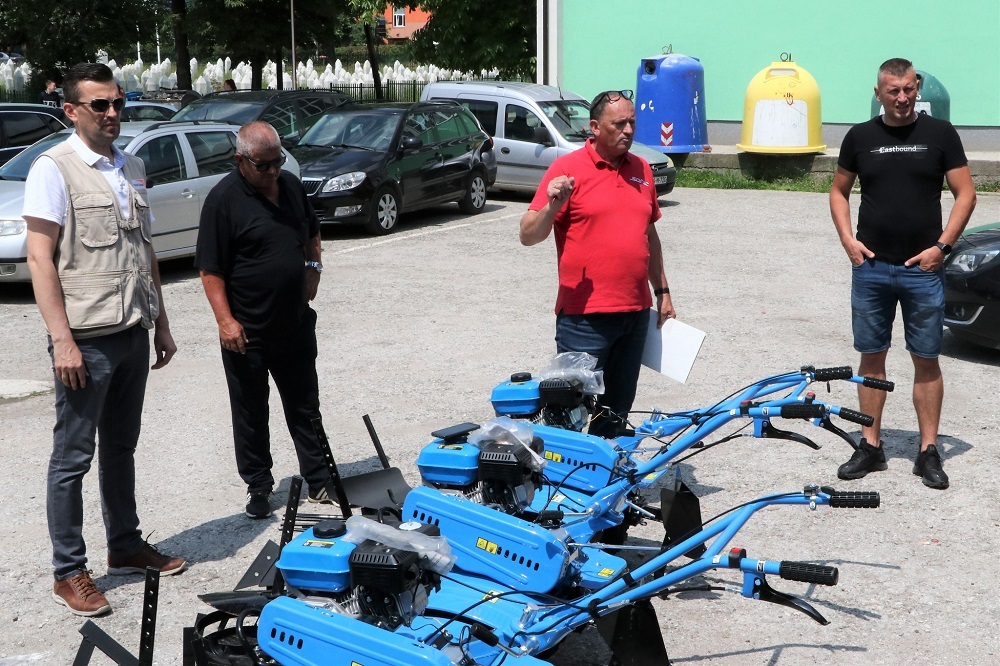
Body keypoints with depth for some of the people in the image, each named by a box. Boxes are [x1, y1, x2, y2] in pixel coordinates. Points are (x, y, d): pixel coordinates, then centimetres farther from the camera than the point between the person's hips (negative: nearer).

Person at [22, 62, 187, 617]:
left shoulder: (130, 168, 13)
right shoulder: (54, 168, -8)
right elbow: (40, 258, -13)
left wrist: (160, 322, 17)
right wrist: (62, 340, -19)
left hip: (133, 335, 7)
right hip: (86, 340, -7)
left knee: (121, 448, 17)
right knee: (73, 457, 1)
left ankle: (125, 545, 30)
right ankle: (69, 572, 10)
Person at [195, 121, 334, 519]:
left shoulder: (291, 186, 6)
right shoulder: (223, 200, -14)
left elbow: (312, 234, 23)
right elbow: (210, 269, -15)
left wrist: (313, 267, 6)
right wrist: (225, 320, -21)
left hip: (296, 325, 5)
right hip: (247, 333, -5)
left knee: (305, 407, 13)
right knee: (251, 414, 8)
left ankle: (320, 482, 24)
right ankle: (258, 487, 22)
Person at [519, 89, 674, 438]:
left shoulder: (641, 169, 12)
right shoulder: (568, 168, -6)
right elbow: (528, 235, -9)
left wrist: (662, 291, 20)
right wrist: (552, 206, -27)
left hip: (635, 312, 6)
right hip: (585, 315, -6)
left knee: (618, 407, 15)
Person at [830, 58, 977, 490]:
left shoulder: (939, 133, 1)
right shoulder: (860, 137, 5)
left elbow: (965, 194, 1)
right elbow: (839, 191, 14)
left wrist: (941, 246, -9)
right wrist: (847, 238, -1)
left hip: (923, 269, -2)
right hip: (871, 266, 2)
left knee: (926, 359, 3)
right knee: (871, 357, 8)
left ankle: (928, 451, 11)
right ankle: (871, 446, 17)